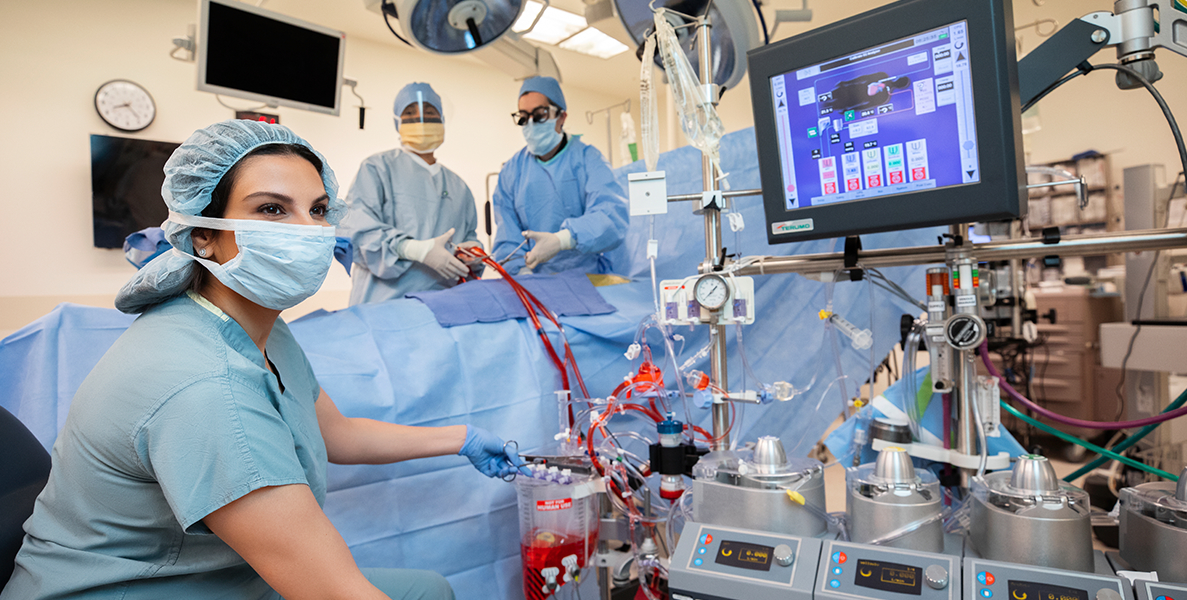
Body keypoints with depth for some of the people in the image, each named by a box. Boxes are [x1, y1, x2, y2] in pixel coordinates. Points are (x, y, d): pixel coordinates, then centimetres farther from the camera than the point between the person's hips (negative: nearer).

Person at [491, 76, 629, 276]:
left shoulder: (586, 158, 1)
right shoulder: (512, 171, 11)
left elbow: (612, 216, -16)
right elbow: (507, 239, 6)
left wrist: (562, 240, -31)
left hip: (589, 274, -3)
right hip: (537, 281, 3)